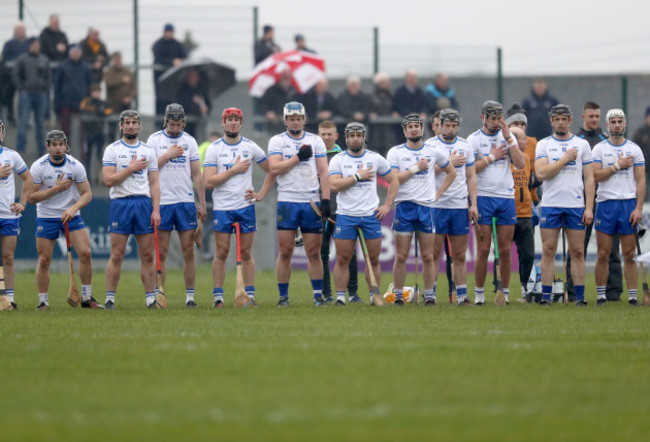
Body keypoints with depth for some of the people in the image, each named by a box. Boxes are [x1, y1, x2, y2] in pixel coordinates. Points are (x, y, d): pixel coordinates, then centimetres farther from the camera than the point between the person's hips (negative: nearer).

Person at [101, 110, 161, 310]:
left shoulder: (148, 151, 13)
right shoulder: (112, 150, 4)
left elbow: (154, 184, 10)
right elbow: (108, 180, -7)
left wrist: (156, 210, 0)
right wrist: (131, 168, -9)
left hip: (144, 203, 3)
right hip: (121, 203, -3)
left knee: (148, 255, 1)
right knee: (117, 255, -4)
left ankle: (151, 298, 4)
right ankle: (109, 298, 0)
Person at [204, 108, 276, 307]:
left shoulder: (250, 147, 6)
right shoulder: (214, 149, 0)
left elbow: (271, 171, 16)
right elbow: (209, 181, -10)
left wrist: (261, 194, 6)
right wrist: (234, 170, -11)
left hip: (246, 206, 2)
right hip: (222, 207, -2)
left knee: (246, 253, 3)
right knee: (222, 253, -3)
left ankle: (250, 296, 5)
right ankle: (218, 297, 1)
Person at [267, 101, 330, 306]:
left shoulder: (315, 141, 11)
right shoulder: (277, 141, 6)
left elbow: (323, 172, 7)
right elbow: (274, 168, -8)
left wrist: (326, 200, -2)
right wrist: (298, 157, -11)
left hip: (311, 203, 1)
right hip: (287, 202, -1)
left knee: (314, 252, 1)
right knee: (285, 252, -3)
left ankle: (318, 295, 6)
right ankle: (283, 296, 3)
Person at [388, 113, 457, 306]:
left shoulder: (433, 152, 9)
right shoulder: (396, 152, 3)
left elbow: (451, 172, 21)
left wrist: (438, 193, 10)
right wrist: (416, 168, -9)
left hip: (426, 206, 2)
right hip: (404, 206, -2)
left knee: (428, 257, 2)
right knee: (401, 256, -2)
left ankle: (429, 295, 6)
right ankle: (398, 295, 3)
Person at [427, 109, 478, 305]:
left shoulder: (465, 146, 11)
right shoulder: (430, 145, 1)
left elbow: (471, 177, 12)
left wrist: (473, 204, 5)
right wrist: (449, 163, -14)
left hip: (460, 206, 3)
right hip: (436, 206, -3)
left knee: (459, 256, 4)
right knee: (434, 253, -3)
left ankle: (462, 296, 5)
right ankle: (430, 295, 0)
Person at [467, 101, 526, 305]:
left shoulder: (508, 138, 11)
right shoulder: (474, 139, 2)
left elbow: (520, 164, -2)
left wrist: (508, 137, -5)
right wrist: (491, 157, -6)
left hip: (507, 197, 3)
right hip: (483, 197, -3)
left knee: (505, 250, 2)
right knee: (483, 249, -5)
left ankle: (505, 292, 9)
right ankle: (479, 293, 3)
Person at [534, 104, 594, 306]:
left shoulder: (582, 145, 9)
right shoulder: (544, 145, 6)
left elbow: (589, 178, 7)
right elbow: (541, 173, -9)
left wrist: (589, 207, -1)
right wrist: (565, 159, -9)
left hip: (576, 206, 1)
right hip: (550, 205, -1)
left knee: (578, 253, 1)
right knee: (548, 251, -1)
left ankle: (580, 297, 4)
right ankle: (546, 296, 1)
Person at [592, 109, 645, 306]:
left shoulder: (634, 149, 8)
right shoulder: (599, 149, 7)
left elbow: (641, 181, 4)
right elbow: (595, 175, -5)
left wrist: (638, 208, -5)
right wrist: (618, 166, -9)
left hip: (629, 204, 0)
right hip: (606, 203, 0)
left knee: (629, 255, 0)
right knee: (603, 255, -1)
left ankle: (632, 296, 1)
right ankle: (601, 295, 5)